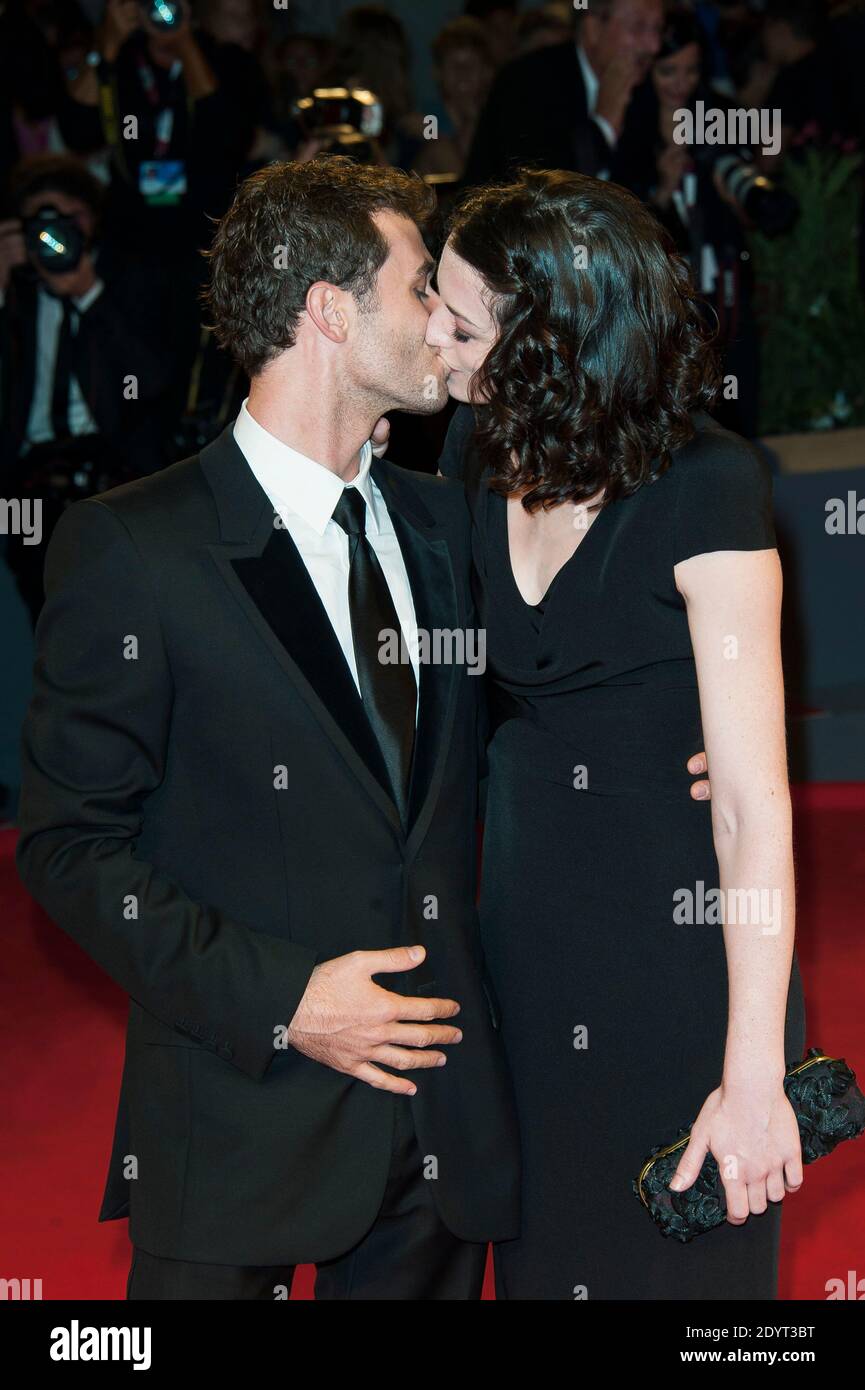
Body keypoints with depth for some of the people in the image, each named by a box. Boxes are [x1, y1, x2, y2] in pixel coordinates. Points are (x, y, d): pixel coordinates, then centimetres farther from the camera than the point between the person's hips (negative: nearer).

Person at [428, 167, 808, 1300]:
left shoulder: (704, 489, -22)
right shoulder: (477, 452, -3)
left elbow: (754, 796, -24)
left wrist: (754, 1075, -25)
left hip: (676, 942, -6)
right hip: (526, 937, 6)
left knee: (674, 1258, 11)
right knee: (541, 1250, 20)